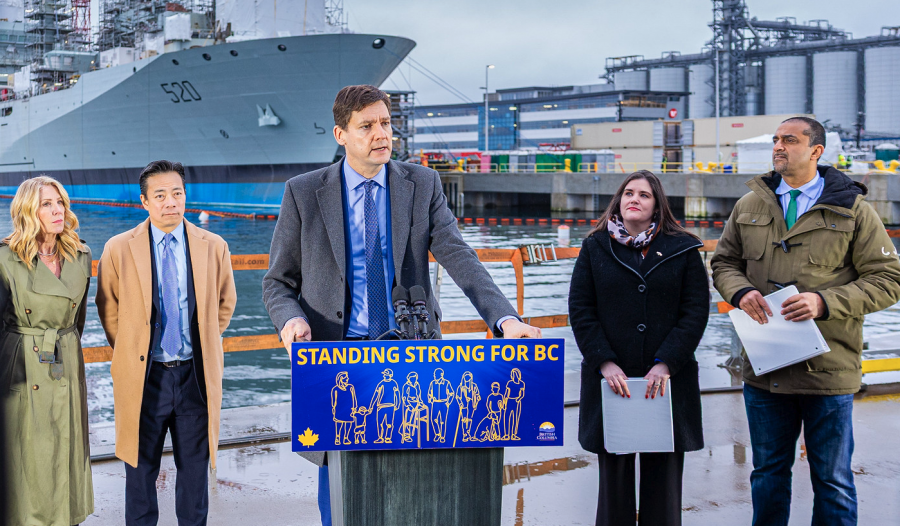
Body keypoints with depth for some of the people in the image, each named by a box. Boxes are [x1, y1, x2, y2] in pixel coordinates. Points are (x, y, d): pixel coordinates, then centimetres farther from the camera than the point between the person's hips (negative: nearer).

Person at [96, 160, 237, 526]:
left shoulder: (214, 247, 1)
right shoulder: (119, 249, -3)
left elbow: (225, 303, 15)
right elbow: (108, 308, 9)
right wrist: (129, 353, 8)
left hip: (195, 375, 1)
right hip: (143, 376, -1)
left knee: (195, 468, 12)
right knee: (141, 470, 8)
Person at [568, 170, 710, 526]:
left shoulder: (682, 249, 6)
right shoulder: (595, 248, 8)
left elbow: (696, 310, -1)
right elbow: (580, 310, 3)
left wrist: (666, 363, -11)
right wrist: (604, 362, -9)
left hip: (666, 382, 0)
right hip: (611, 381, 1)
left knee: (663, 477, 3)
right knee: (614, 474, 6)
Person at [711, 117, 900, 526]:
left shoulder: (852, 209, -2)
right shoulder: (749, 207, 8)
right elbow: (724, 263, 15)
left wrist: (825, 301, -19)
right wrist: (741, 292, -8)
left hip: (827, 368, -3)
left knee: (832, 480, 9)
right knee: (768, 473, 16)